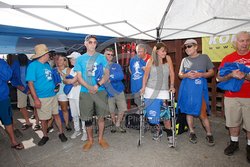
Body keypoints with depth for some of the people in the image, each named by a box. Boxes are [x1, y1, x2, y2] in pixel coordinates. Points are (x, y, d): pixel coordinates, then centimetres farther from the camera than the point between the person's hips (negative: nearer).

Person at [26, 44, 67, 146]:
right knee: (44, 119, 8)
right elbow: (30, 83, -15)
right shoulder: (33, 65, -11)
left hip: (53, 95, 6)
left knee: (56, 114, 12)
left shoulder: (47, 65, 10)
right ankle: (45, 136, 29)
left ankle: (61, 133, 25)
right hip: (42, 98, -5)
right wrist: (36, 99, -18)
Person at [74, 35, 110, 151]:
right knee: (87, 118, 8)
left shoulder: (101, 57, 5)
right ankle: (90, 140, 27)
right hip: (85, 92, 1)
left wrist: (98, 85, -16)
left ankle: (100, 138, 26)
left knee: (101, 116, 8)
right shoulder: (80, 59, 7)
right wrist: (89, 87, -15)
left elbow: (107, 74, 0)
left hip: (101, 91, 0)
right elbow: (79, 77, 1)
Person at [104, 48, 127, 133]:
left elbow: (121, 76, -10)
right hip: (109, 92, -1)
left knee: (122, 108, 2)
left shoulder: (116, 65, 6)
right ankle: (114, 124, 34)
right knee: (111, 110, 7)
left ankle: (118, 124, 24)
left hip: (119, 90, 1)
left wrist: (110, 77, -19)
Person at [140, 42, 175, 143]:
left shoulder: (168, 59, 2)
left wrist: (172, 86, -1)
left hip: (164, 91, 0)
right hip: (151, 91, 0)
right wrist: (143, 87, -3)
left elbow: (172, 73, 5)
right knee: (152, 114, 4)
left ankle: (169, 134, 23)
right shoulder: (151, 61, 0)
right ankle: (158, 130, 32)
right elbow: (146, 75, 2)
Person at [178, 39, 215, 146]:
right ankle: (192, 132, 27)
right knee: (189, 110, 10)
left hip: (200, 88, -3)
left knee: (202, 113, -4)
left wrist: (201, 74, -14)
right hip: (187, 88, 3)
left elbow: (211, 72, 5)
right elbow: (180, 75, 12)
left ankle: (209, 134, 18)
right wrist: (187, 75, -10)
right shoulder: (185, 60, 10)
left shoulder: (204, 57, 3)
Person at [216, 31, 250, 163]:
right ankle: (234, 143, 33)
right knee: (233, 122, 13)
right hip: (231, 97, 1)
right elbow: (219, 77, 1)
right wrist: (231, 75, -16)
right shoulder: (228, 58, 5)